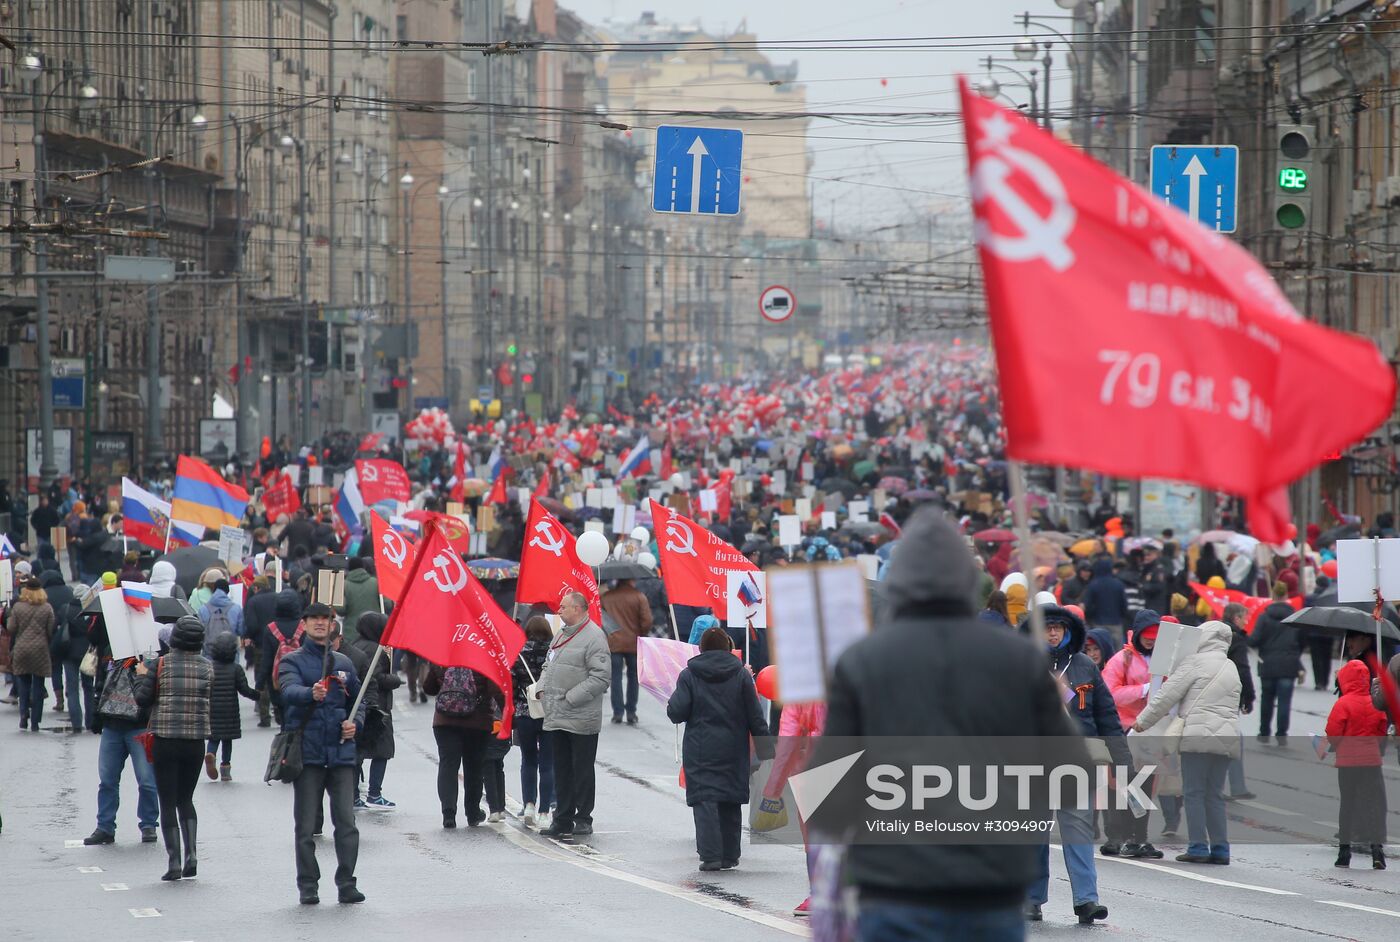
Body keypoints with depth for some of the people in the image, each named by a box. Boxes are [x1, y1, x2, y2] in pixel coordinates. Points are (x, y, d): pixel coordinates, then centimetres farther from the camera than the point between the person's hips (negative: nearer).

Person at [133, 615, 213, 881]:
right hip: (196, 742, 3)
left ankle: (174, 862, -2)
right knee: (185, 799, 18)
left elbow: (143, 698, -5)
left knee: (168, 802, 3)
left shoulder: (162, 664, -7)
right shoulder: (206, 667, 0)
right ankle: (192, 854, 2)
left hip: (165, 742, -3)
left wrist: (141, 676, 12)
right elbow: (207, 699, 5)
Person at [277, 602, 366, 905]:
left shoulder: (343, 664, 16)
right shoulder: (293, 661, 3)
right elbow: (289, 690, -18)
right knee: (306, 825, 1)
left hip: (341, 751, 3)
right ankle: (308, 886, 7)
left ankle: (346, 884, 3)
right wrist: (311, 694, -40)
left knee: (346, 822, -3)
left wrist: (355, 722, 2)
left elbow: (358, 700, 24)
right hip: (307, 752, -3)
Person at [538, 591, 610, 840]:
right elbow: (548, 665, 26)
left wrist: (571, 697, -18)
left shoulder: (594, 637, -13)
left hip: (581, 720, -8)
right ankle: (562, 820, 19)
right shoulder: (561, 635, 15)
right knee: (562, 770, 13)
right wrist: (543, 689, 7)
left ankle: (583, 819, 9)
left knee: (582, 771, 1)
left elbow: (600, 678, -19)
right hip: (557, 717, 8)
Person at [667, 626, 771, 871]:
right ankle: (729, 856, 14)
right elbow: (755, 716, 1)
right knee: (731, 802, 11)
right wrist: (765, 750, 6)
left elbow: (676, 713, -8)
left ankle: (710, 855, -13)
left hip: (700, 752, -2)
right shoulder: (741, 674, 2)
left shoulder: (689, 675, -3)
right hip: (733, 751, 2)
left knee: (705, 800, -3)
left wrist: (672, 702, 15)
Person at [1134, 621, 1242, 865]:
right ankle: (1220, 848, 7)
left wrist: (1143, 721, 3)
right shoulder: (1231, 668, 19)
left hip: (1198, 735, -7)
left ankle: (1198, 847, -6)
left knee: (1194, 792, -2)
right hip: (1227, 738, 7)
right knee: (1215, 794, 11)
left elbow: (1168, 695, -5)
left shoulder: (1195, 662, -4)